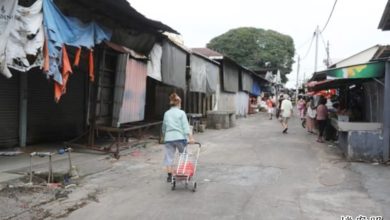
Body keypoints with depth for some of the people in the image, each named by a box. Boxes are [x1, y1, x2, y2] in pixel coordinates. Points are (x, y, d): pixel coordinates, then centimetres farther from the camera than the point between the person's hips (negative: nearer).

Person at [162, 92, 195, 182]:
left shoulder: (166, 113, 10)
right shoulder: (181, 113, -2)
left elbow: (164, 127, 19)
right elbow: (185, 126, -11)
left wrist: (164, 136, 35)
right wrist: (190, 137, -14)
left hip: (169, 138, 3)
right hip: (180, 137, -3)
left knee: (169, 156, 6)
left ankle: (169, 176, 4)